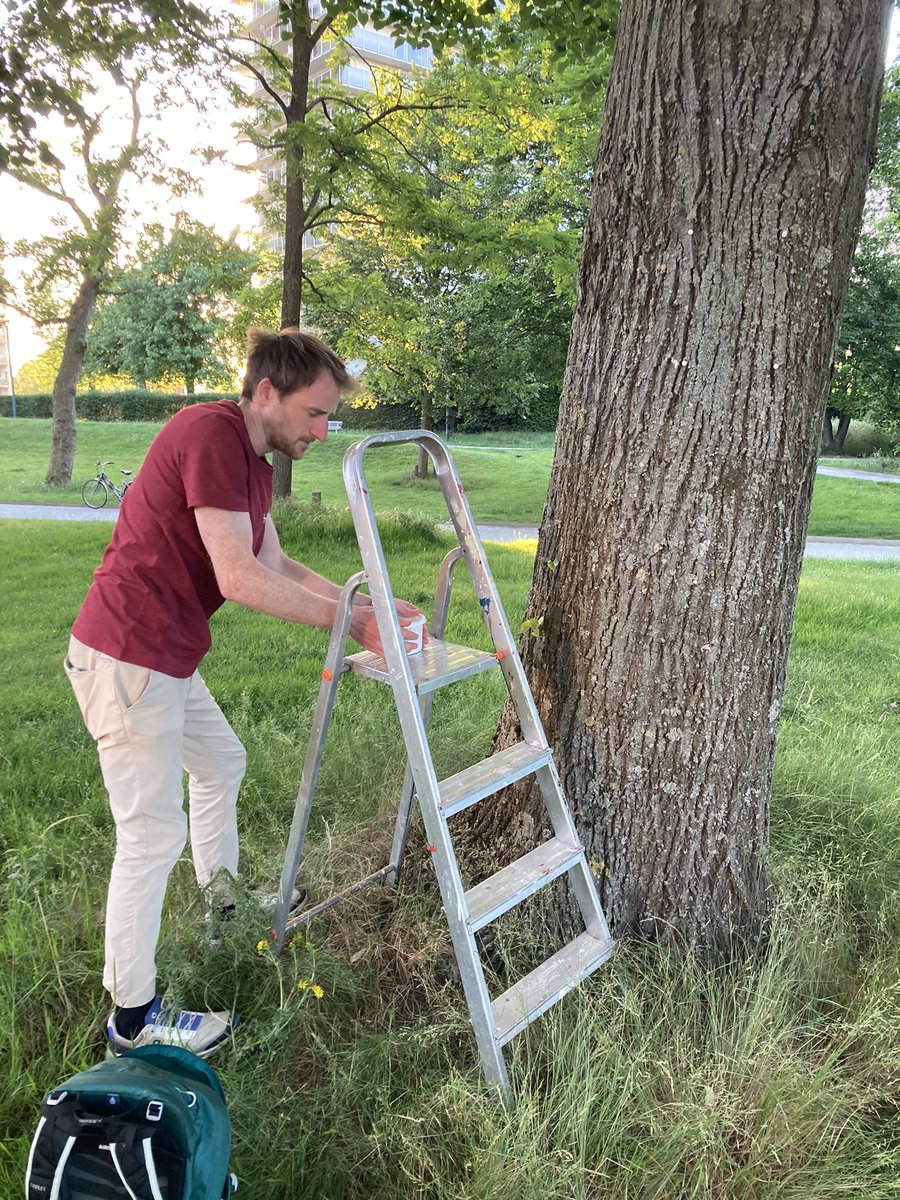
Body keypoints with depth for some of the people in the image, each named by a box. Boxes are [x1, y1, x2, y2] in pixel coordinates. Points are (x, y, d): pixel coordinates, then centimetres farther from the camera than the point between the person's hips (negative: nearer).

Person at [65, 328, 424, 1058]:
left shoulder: (254, 462, 11)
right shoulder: (211, 434, -20)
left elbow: (278, 568, 14)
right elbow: (238, 579, -25)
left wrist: (366, 606, 5)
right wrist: (350, 624, -18)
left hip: (167, 656, 10)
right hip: (127, 655, -10)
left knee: (221, 762, 25)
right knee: (155, 833, -1)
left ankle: (223, 899, 48)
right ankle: (133, 1018, 16)